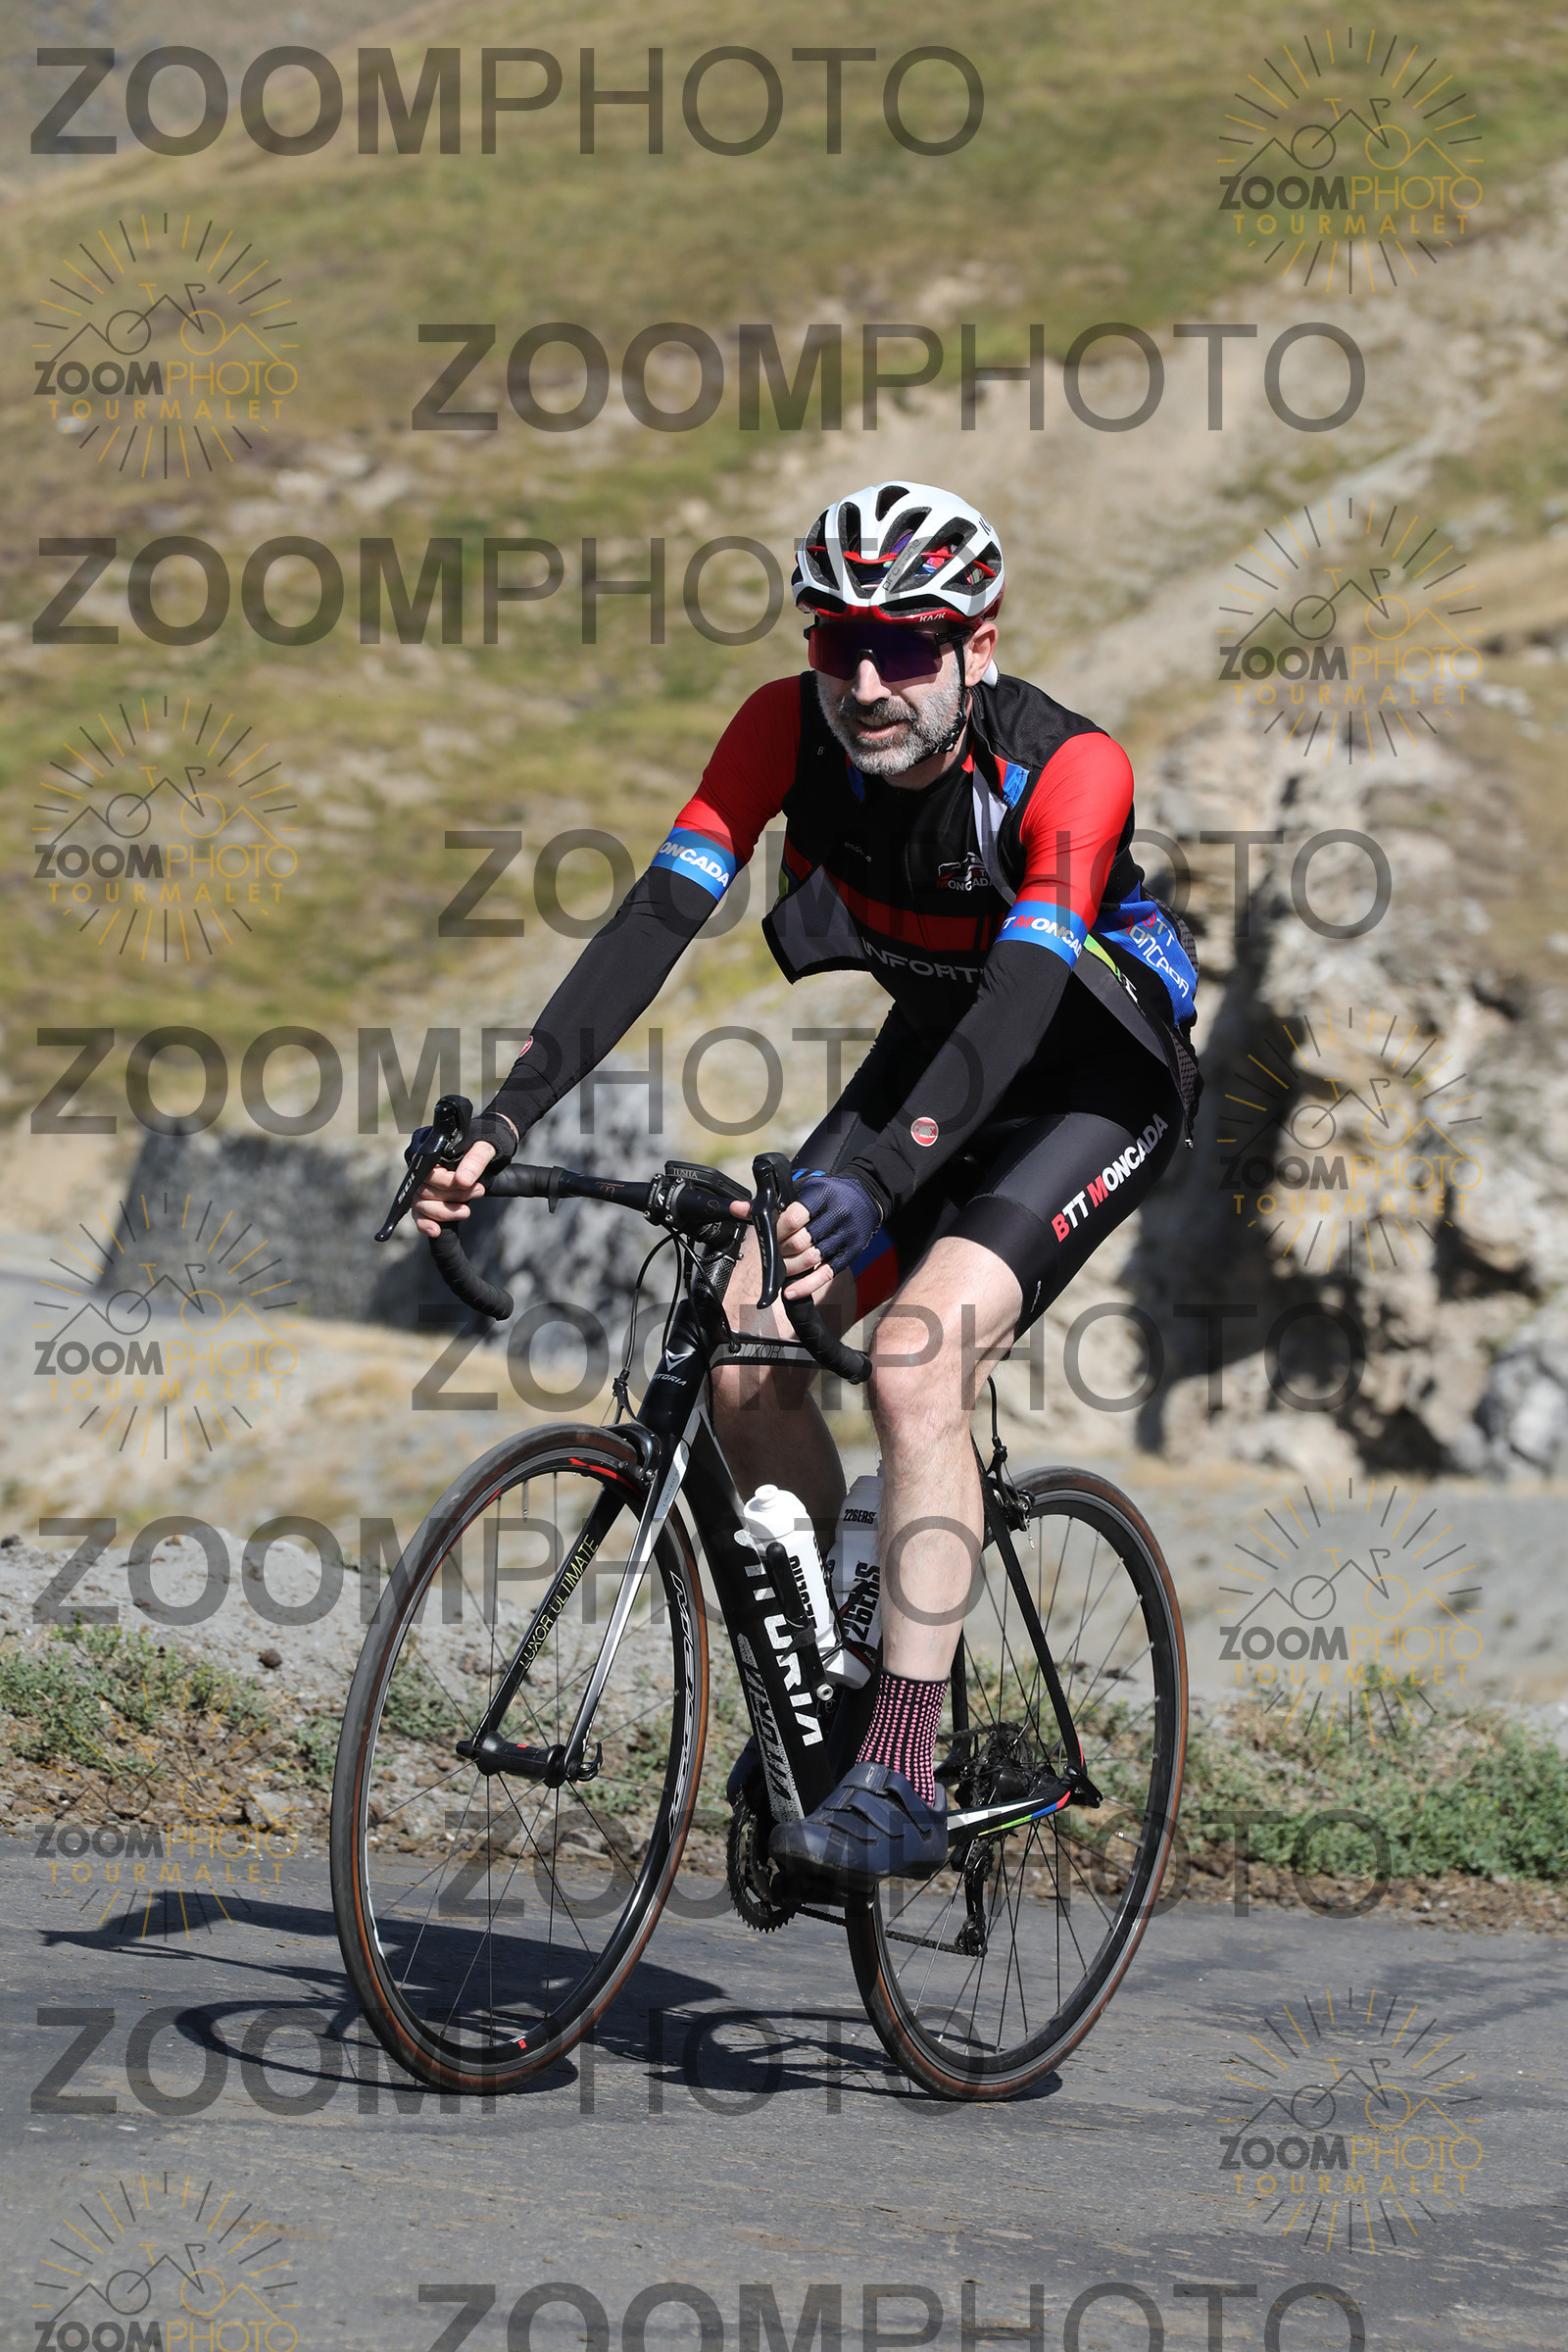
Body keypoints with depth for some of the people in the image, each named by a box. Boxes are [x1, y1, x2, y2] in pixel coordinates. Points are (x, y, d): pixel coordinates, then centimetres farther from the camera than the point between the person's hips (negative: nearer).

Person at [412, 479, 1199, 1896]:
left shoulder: (1066, 768, -33)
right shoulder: (790, 730, -20)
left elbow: (1022, 993, -44)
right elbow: (656, 920, -27)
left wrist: (869, 1186, -59)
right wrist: (502, 1124, -39)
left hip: (1100, 1076, -5)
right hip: (938, 1046, 6)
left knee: (916, 1356, -27)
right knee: (747, 1353, -11)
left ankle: (900, 1786, -26)